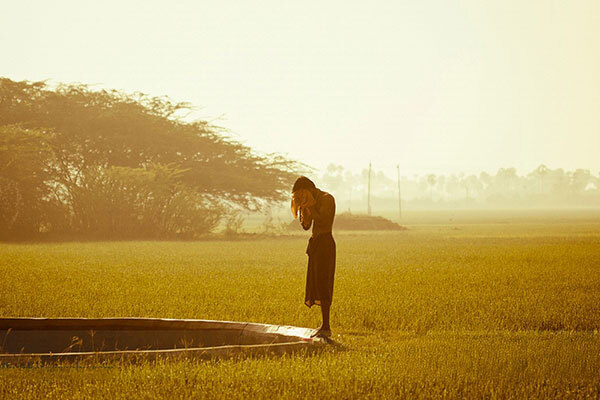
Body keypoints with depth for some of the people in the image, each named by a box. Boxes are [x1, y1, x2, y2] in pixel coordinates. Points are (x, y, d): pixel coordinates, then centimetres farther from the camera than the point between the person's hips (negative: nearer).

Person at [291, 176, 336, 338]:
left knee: (322, 284, -12)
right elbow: (306, 225, 15)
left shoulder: (327, 199, -9)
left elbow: (321, 220, -22)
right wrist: (303, 207, 4)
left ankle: (326, 327, -14)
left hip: (325, 243, -10)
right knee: (316, 284, 8)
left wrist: (310, 206, -14)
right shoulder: (314, 201, 16)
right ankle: (324, 326, 12)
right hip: (315, 245, 10)